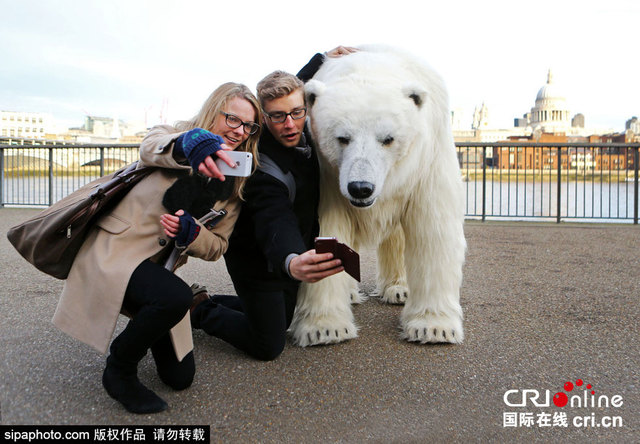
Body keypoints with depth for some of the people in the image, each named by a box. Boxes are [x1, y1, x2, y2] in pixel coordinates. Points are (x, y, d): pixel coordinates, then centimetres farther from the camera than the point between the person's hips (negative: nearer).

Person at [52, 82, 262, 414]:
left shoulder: (233, 184, 5)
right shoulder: (173, 136, -6)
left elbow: (217, 246, 5)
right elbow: (151, 147, -32)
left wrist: (190, 233, -18)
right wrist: (191, 142, -56)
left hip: (158, 269, 6)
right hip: (111, 253, -5)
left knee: (180, 377, 5)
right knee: (175, 297, -36)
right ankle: (119, 371, -9)